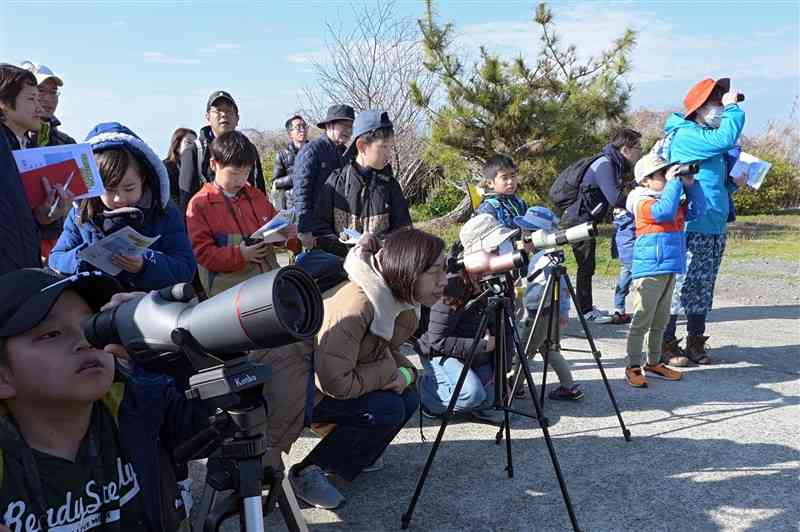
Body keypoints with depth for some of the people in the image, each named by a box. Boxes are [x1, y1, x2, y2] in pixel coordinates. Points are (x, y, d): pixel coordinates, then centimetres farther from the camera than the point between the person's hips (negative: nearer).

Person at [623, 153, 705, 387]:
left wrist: (690, 184, 2)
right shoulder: (643, 202, -11)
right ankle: (633, 367, 4)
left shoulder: (674, 200, 14)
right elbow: (664, 211, -27)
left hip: (669, 270, 8)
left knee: (660, 321, 16)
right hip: (649, 271, -8)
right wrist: (674, 182, -19)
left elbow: (696, 210, 12)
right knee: (641, 321, -3)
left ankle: (654, 363, 27)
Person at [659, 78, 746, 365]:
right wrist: (733, 107, -12)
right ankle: (667, 344, 4)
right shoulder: (686, 135, -10)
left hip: (715, 226, 9)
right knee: (681, 285, -4)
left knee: (703, 287, 13)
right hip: (690, 227, -9)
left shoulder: (710, 138, 18)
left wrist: (733, 183, 10)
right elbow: (726, 138, -25)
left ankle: (695, 342, 22)